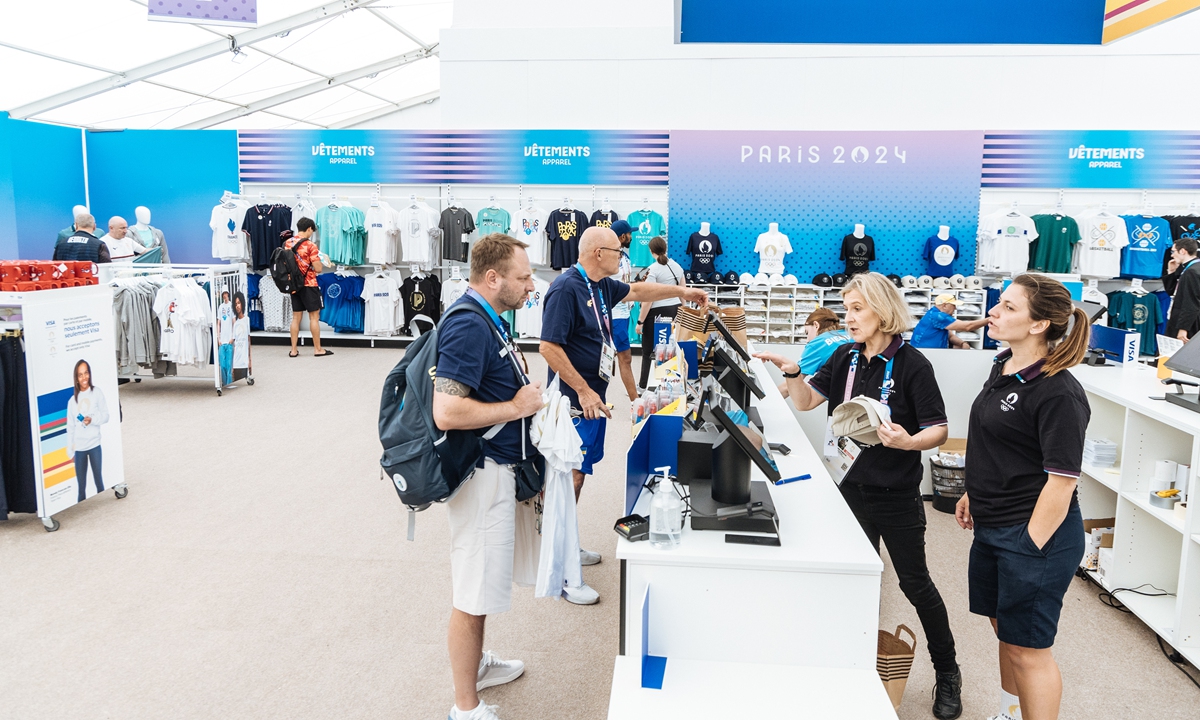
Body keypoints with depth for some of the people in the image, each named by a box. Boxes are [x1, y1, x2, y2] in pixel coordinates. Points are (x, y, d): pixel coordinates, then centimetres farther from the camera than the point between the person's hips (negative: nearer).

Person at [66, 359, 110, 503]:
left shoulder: (97, 393, -1)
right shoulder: (72, 400, 4)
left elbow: (106, 416, 0)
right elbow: (70, 427, 6)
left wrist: (92, 419, -19)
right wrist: (70, 450, 4)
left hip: (94, 445, -2)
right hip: (79, 448, 2)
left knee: (99, 482, 5)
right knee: (81, 486, 6)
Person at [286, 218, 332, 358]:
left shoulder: (287, 243, 4)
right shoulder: (310, 245, -14)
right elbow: (318, 268, -16)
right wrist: (321, 262, 4)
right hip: (309, 285, -6)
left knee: (296, 317, 10)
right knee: (314, 316, 2)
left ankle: (294, 350, 12)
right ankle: (318, 349, 7)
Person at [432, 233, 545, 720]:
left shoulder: (489, 319, 11)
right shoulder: (468, 327, -22)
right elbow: (447, 411, -30)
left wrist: (525, 394, 11)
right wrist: (517, 407, -20)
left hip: (497, 466, 11)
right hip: (481, 473, -11)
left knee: (482, 580, 24)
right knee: (474, 592, 1)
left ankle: (476, 663, 42)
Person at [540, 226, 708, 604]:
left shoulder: (600, 286, 10)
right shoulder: (566, 288, -19)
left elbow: (636, 291, 29)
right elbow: (549, 347, -22)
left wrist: (681, 291, 28)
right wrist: (583, 390, -22)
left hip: (592, 396, 10)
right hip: (575, 400, -10)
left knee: (577, 473, 17)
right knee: (569, 477, -6)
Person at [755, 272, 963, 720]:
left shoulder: (910, 363, -14)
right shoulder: (845, 358, 3)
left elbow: (939, 430, -13)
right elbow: (806, 402, 5)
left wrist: (907, 441, -33)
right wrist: (791, 372, -14)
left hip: (896, 494, -5)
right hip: (852, 486, 5)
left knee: (915, 582, 7)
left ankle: (948, 673, 27)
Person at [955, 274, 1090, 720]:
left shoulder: (1058, 394, -22)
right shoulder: (1003, 366, 6)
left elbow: (1061, 481, -21)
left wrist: (1029, 547, -19)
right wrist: (973, 493, 19)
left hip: (1035, 534, -9)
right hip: (993, 528, 9)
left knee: (1027, 649, 4)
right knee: (1005, 629, 23)